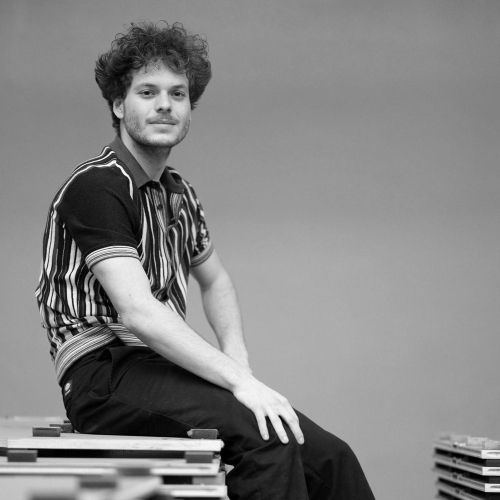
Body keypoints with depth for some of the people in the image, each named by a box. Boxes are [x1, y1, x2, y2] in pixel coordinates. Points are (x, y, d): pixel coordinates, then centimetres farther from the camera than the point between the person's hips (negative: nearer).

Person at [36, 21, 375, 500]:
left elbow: (215, 281, 29)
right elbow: (138, 312, -23)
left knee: (328, 455, -7)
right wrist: (238, 380, -26)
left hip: (160, 366, 8)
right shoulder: (96, 186, -12)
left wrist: (237, 360, 9)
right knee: (263, 430, -30)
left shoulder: (179, 194, 16)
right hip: (106, 375, -8)